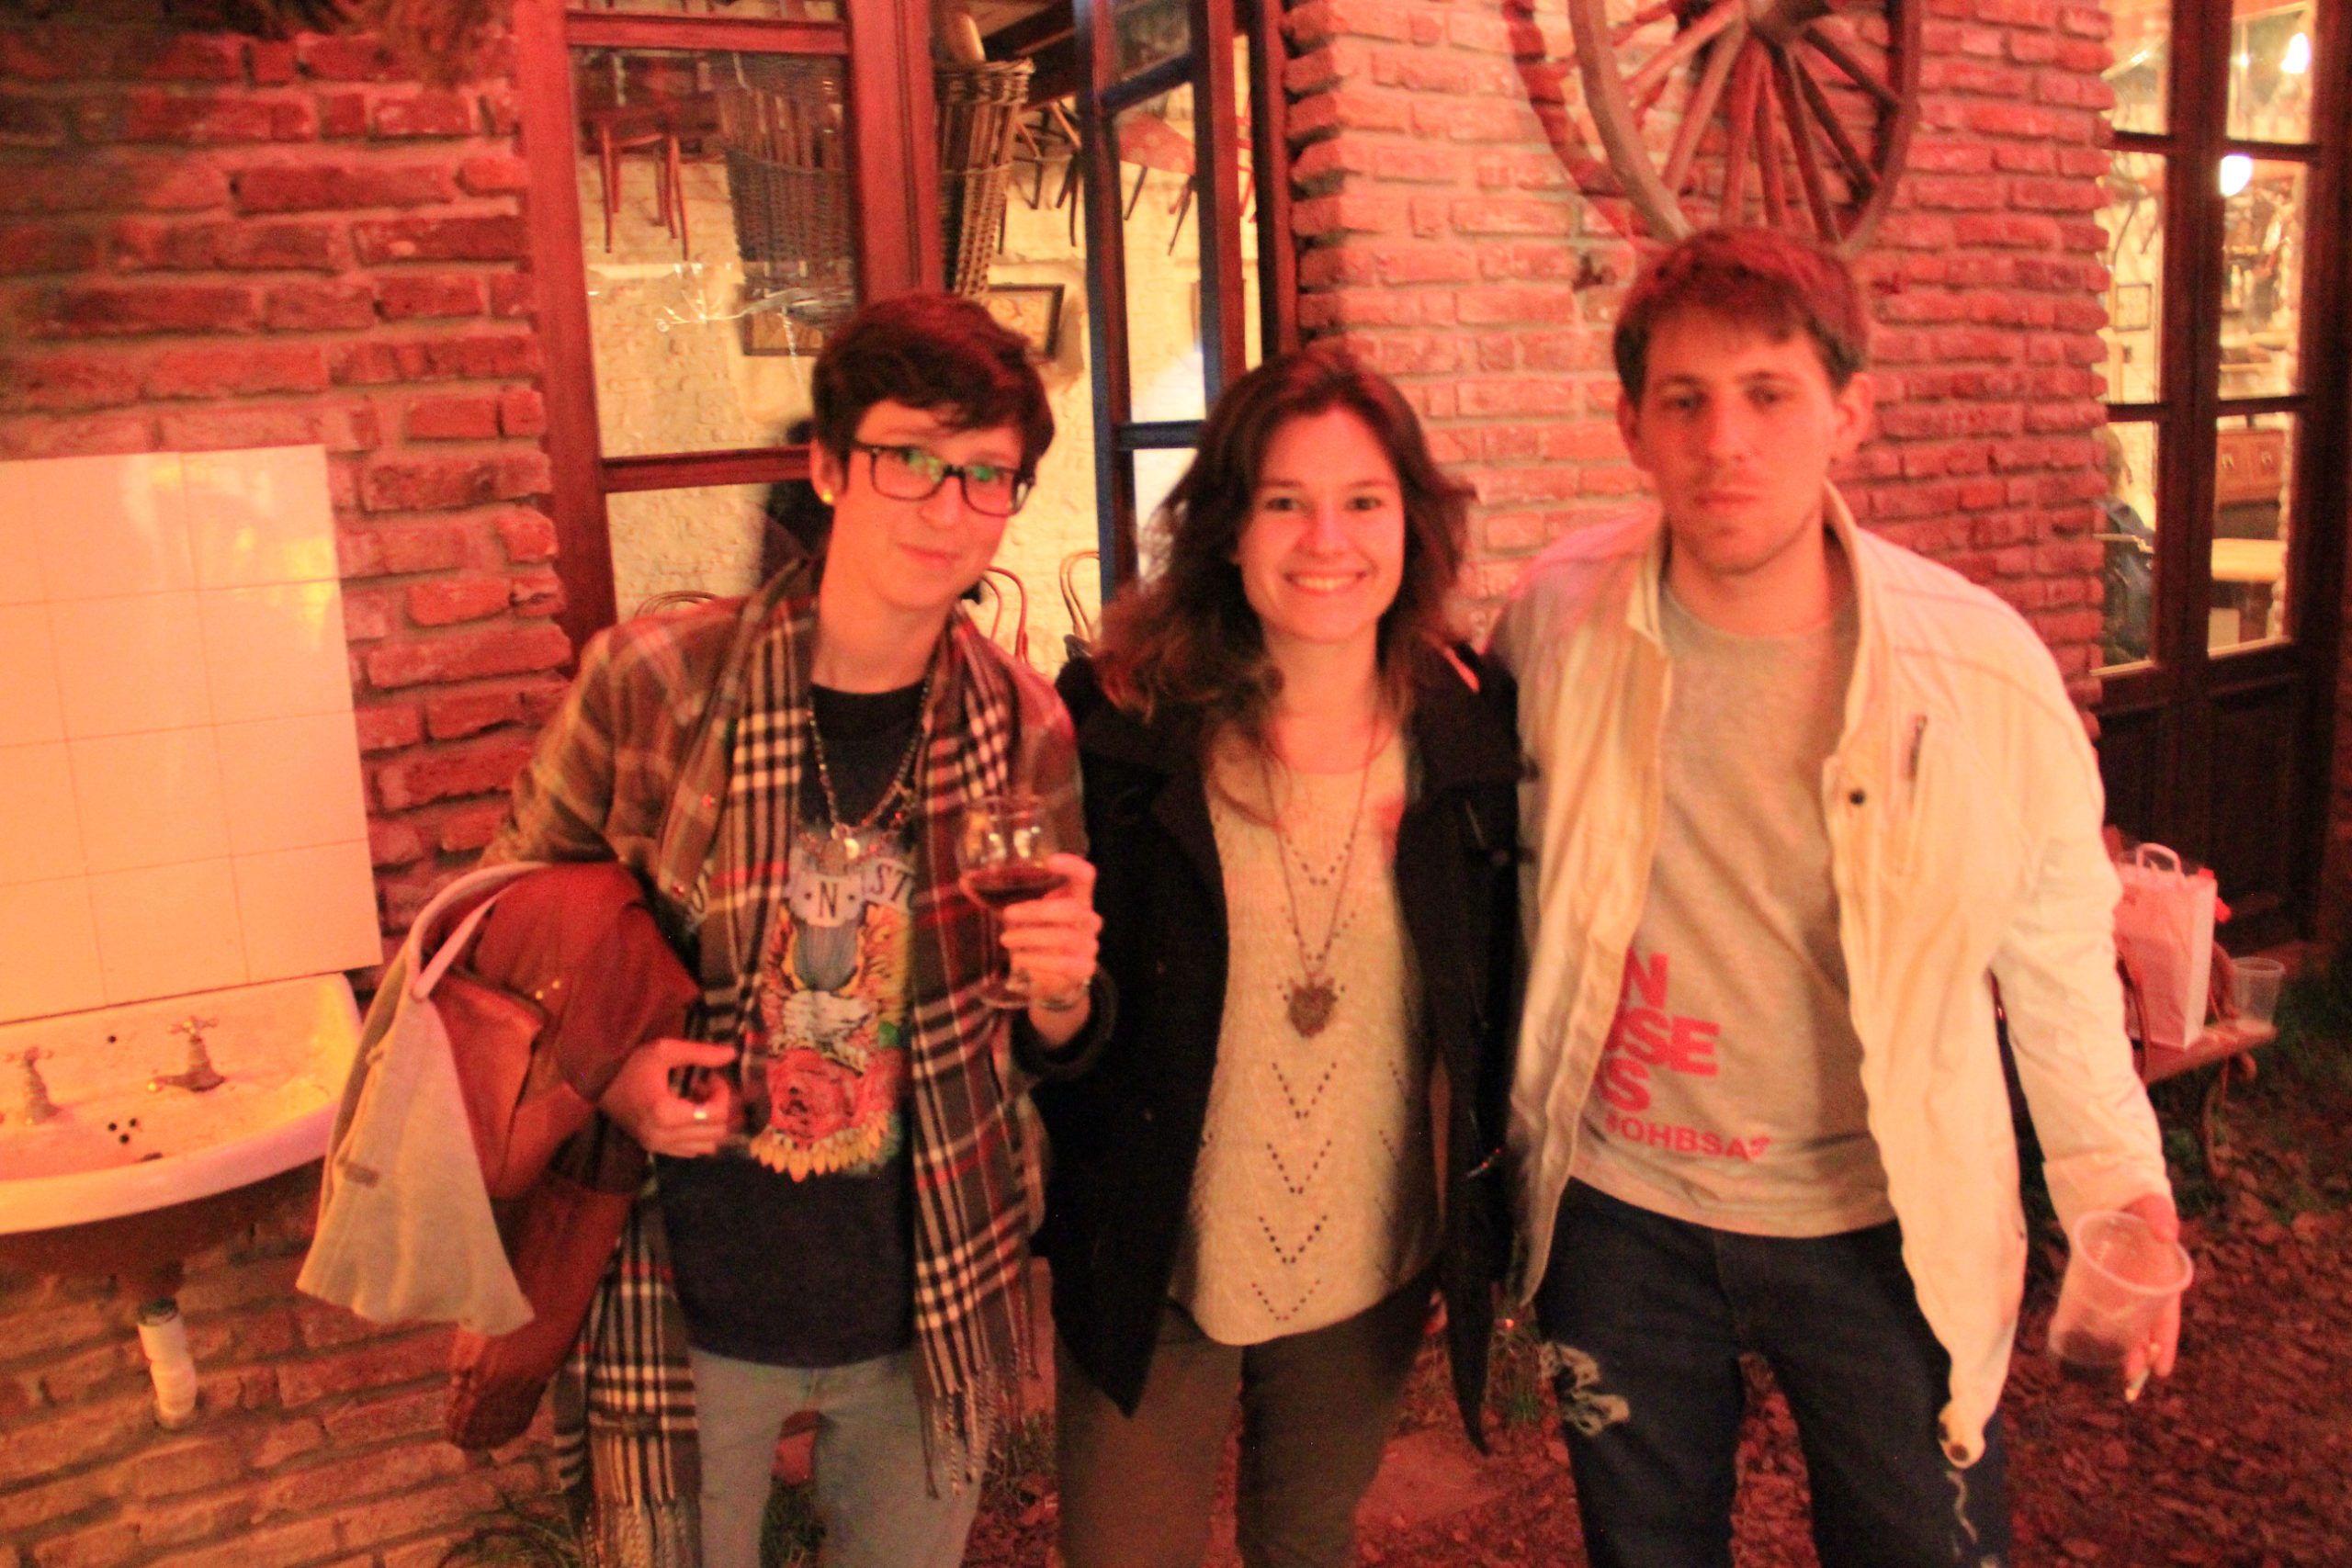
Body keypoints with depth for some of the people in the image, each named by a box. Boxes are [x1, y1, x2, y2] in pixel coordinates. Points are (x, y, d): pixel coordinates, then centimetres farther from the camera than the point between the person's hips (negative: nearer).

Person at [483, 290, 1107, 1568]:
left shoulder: (1026, 727, -8)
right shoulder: (649, 682, -15)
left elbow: (1048, 1052, 4)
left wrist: (1062, 996, -18)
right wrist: (605, 1071, -17)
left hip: (933, 1311, 2)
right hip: (690, 1307, -1)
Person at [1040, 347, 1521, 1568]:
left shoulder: (1471, 729, -8)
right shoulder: (1117, 719, -15)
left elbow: (1502, 994, 2)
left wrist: (1489, 1218, 5)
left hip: (1375, 1272, 3)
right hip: (1151, 1271, -2)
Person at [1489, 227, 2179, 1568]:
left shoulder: (1982, 667, -14)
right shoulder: (1556, 624, -11)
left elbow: (2058, 955, 0)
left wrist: (2117, 1190, -3)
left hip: (1884, 1227, -1)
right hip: (1622, 1216, 2)